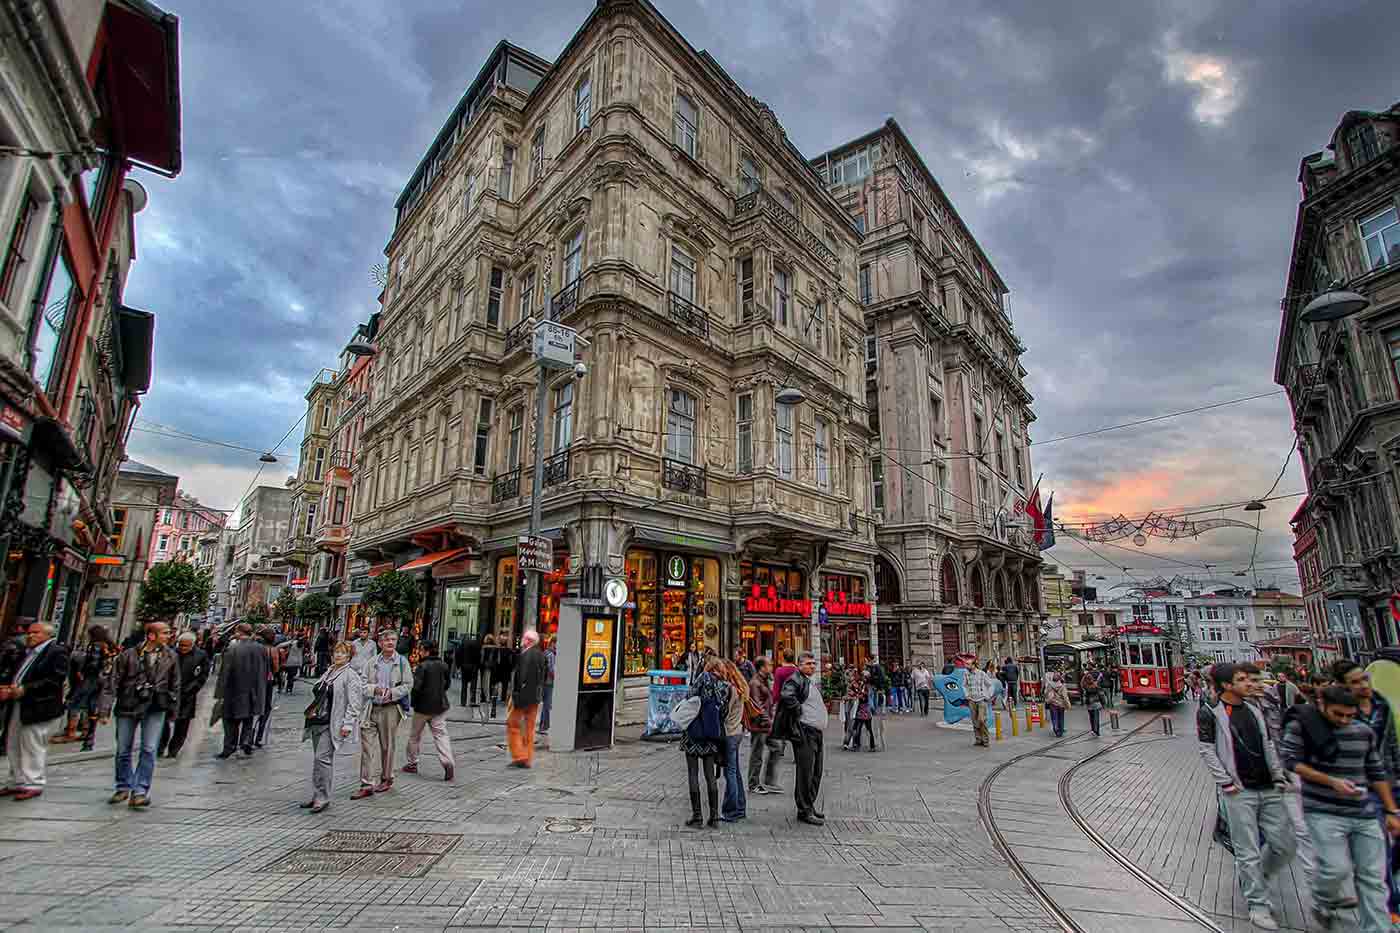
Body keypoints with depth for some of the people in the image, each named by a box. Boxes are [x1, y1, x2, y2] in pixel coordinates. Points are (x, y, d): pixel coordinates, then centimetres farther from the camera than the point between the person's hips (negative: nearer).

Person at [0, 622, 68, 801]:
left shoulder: (57, 652, -9)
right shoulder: (26, 653, 18)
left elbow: (55, 680, -18)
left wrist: (24, 690, -20)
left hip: (39, 709, -9)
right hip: (17, 707, 9)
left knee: (33, 748, -3)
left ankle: (33, 785, 6)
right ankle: (17, 782, 27)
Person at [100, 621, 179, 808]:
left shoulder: (170, 657, 1)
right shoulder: (129, 655, -6)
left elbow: (174, 684, 9)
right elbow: (113, 681, -4)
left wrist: (173, 709, 10)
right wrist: (105, 707, -9)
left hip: (155, 708, 0)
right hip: (128, 706, 0)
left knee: (149, 750, -5)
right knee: (123, 750, 11)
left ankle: (141, 790, 3)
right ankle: (123, 787, 29)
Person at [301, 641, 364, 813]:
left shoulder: (351, 675, -10)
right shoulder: (328, 672, 16)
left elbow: (354, 703, -15)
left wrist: (348, 723, -21)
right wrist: (311, 712, 24)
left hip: (333, 724, -9)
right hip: (318, 721, 9)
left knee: (323, 758, -11)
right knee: (318, 759, 14)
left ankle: (322, 798, -2)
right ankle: (317, 796, 24)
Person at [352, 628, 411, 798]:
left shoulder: (402, 661, -2)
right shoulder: (372, 662, 5)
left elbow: (408, 684, -3)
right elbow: (362, 682, 2)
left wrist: (392, 692, -17)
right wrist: (375, 689, -15)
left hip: (390, 709, -2)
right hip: (371, 708, 2)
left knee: (387, 746, 10)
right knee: (367, 746, -2)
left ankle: (387, 779, 28)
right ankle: (366, 785, 6)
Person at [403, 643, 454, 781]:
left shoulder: (422, 666, -16)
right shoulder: (444, 665, 2)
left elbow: (416, 686, -20)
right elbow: (447, 684, 12)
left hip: (423, 706, -4)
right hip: (440, 705, 4)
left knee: (415, 735, 16)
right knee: (441, 734, 2)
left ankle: (412, 763, 29)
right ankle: (447, 762, -14)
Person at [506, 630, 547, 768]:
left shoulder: (526, 655, -17)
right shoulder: (541, 655, 8)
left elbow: (522, 676, -23)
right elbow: (545, 674, 13)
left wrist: (516, 694, -17)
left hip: (523, 695, -8)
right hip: (536, 697, 8)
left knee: (512, 724, 4)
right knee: (529, 727, 13)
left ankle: (519, 756, 0)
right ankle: (528, 760, 19)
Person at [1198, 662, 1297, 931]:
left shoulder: (1254, 710, 11)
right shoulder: (1209, 713, -9)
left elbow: (1268, 747, 16)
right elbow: (1207, 752, -10)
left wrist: (1279, 776, 7)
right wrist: (1226, 782, -12)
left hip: (1269, 790, 6)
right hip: (1239, 792, -6)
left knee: (1285, 845, 9)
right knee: (1249, 852, 1)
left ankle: (1252, 878, 33)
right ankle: (1258, 905, 16)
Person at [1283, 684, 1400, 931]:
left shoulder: (1364, 731, 7)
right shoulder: (1301, 725, -9)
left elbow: (1376, 773, 16)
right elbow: (1291, 761, -12)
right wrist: (1331, 781, -19)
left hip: (1365, 814, 5)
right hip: (1324, 812, -5)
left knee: (1372, 877, 5)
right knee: (1336, 868, -11)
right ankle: (1323, 904, 18)